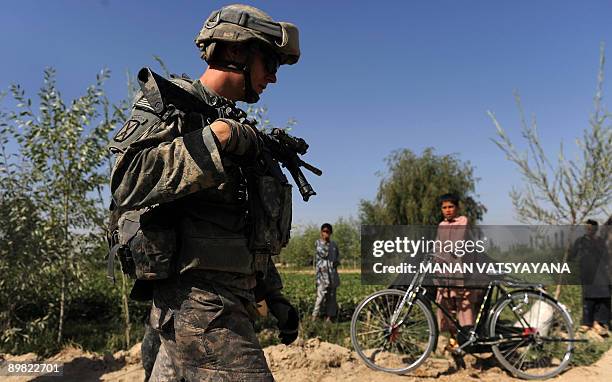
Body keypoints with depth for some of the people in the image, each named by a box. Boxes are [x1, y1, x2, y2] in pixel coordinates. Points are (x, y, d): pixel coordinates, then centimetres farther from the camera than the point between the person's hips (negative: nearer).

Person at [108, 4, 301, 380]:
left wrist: (275, 296, 20)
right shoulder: (169, 102, -4)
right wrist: (215, 138, -22)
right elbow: (127, 185, -22)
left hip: (234, 299, 8)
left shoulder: (235, 124, 18)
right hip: (200, 302, -8)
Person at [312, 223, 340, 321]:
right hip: (322, 272, -5)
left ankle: (329, 317, 13)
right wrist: (325, 242, -10)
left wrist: (337, 262, 2)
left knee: (331, 295, 6)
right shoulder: (318, 243, 1)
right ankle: (315, 315, -11)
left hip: (332, 272, 5)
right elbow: (324, 254, -11)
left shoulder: (333, 244, 12)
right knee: (321, 294, -14)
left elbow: (338, 256, 21)